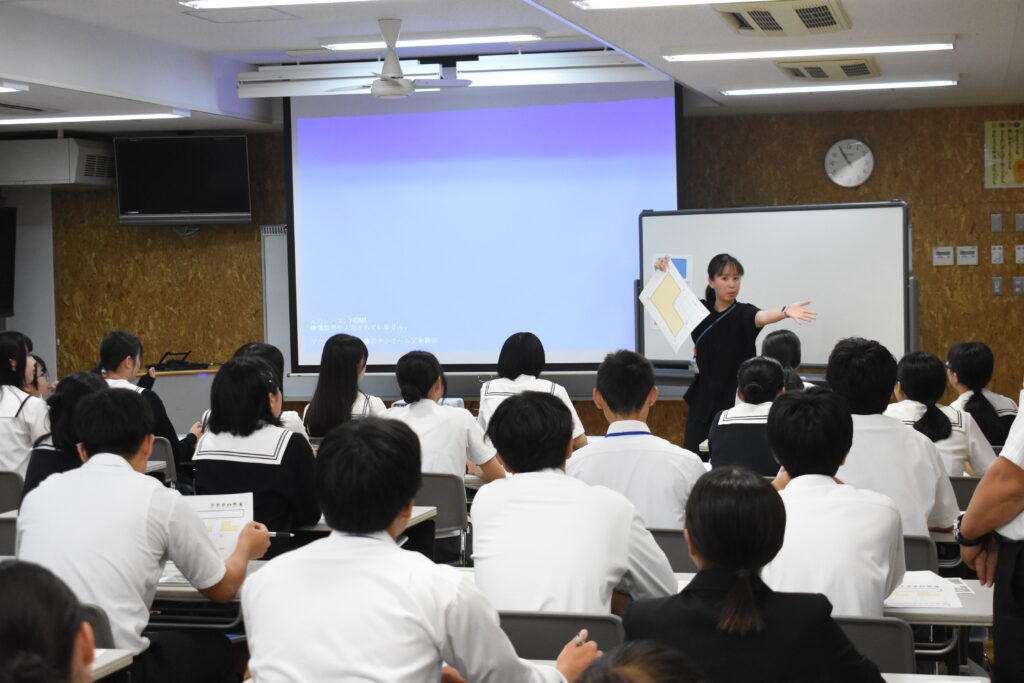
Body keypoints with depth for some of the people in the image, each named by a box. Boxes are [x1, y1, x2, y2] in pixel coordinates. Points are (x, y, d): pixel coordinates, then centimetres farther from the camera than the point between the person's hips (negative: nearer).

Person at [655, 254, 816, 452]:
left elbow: (762, 317, -28)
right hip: (702, 402, 3)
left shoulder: (743, 314, -7)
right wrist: (662, 273, -7)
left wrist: (785, 312, -50)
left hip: (734, 404, -3)